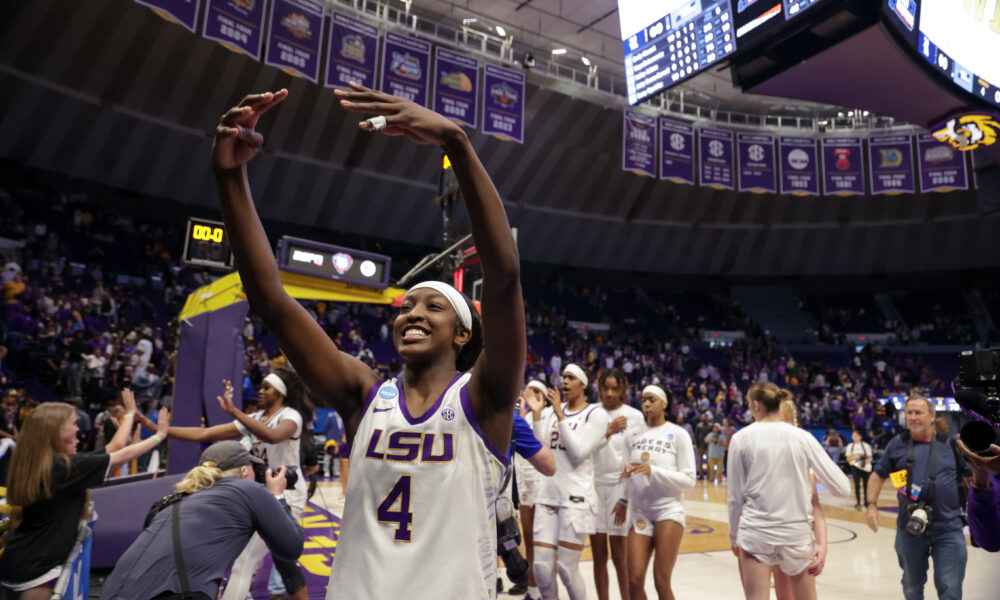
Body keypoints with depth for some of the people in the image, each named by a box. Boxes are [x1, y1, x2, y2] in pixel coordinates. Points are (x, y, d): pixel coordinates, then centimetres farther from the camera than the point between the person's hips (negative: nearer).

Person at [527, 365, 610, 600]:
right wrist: (536, 414, -5)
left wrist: (560, 415, -17)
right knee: (541, 566, 3)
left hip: (576, 497, -5)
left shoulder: (596, 414, -4)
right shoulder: (551, 410, 11)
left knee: (567, 569, -1)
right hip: (547, 494, 5)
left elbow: (578, 453, -15)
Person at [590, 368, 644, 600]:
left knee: (620, 557, 3)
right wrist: (609, 431, -15)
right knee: (599, 556, 9)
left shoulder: (634, 416, 0)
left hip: (621, 486, -2)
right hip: (594, 484, 2)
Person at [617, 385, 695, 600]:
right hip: (640, 512, 3)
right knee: (635, 580, -2)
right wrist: (624, 500, 9)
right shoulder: (635, 432, 7)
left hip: (669, 511, -3)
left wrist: (653, 471, -20)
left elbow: (690, 479, -10)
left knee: (661, 582, -3)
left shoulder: (678, 434, -5)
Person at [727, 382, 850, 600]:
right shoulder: (803, 437, -2)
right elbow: (842, 488, -1)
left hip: (755, 533, -2)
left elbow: (736, 497, -1)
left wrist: (734, 537, 11)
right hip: (797, 533, 2)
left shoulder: (741, 438, -5)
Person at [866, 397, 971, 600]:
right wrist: (871, 504, -2)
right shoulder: (898, 444, 2)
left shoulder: (949, 444, 1)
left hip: (948, 529, -1)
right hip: (910, 529, 1)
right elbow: (878, 475, 8)